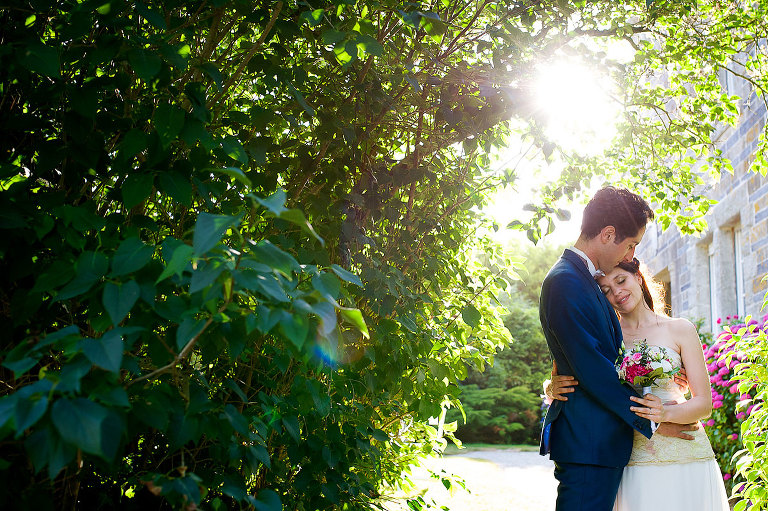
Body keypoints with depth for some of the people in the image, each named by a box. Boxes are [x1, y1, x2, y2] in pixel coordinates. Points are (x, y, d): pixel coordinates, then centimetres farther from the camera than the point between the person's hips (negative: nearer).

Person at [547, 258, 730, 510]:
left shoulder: (680, 329, 4)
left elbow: (704, 403, 1)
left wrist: (666, 413, -19)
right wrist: (554, 390, -16)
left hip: (684, 454, 0)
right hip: (633, 459, 1)